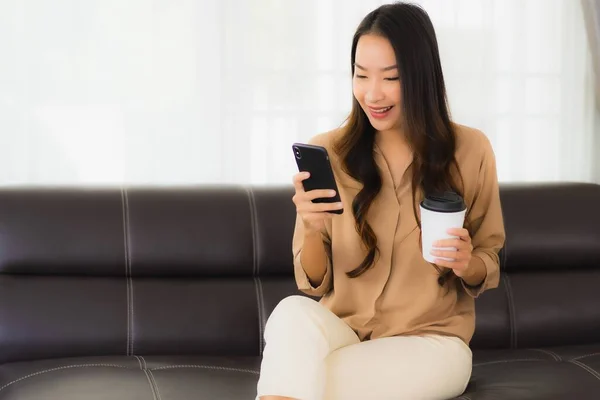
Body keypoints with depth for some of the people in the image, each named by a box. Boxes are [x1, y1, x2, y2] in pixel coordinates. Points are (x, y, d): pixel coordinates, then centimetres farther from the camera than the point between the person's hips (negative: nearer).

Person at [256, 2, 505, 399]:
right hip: (341, 333, 2)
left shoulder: (470, 150, -3)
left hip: (430, 341, -2)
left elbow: (489, 267, 6)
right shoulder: (327, 152, -3)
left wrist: (467, 264, -18)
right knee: (293, 313, -33)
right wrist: (312, 231, -21)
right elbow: (315, 285, 0)